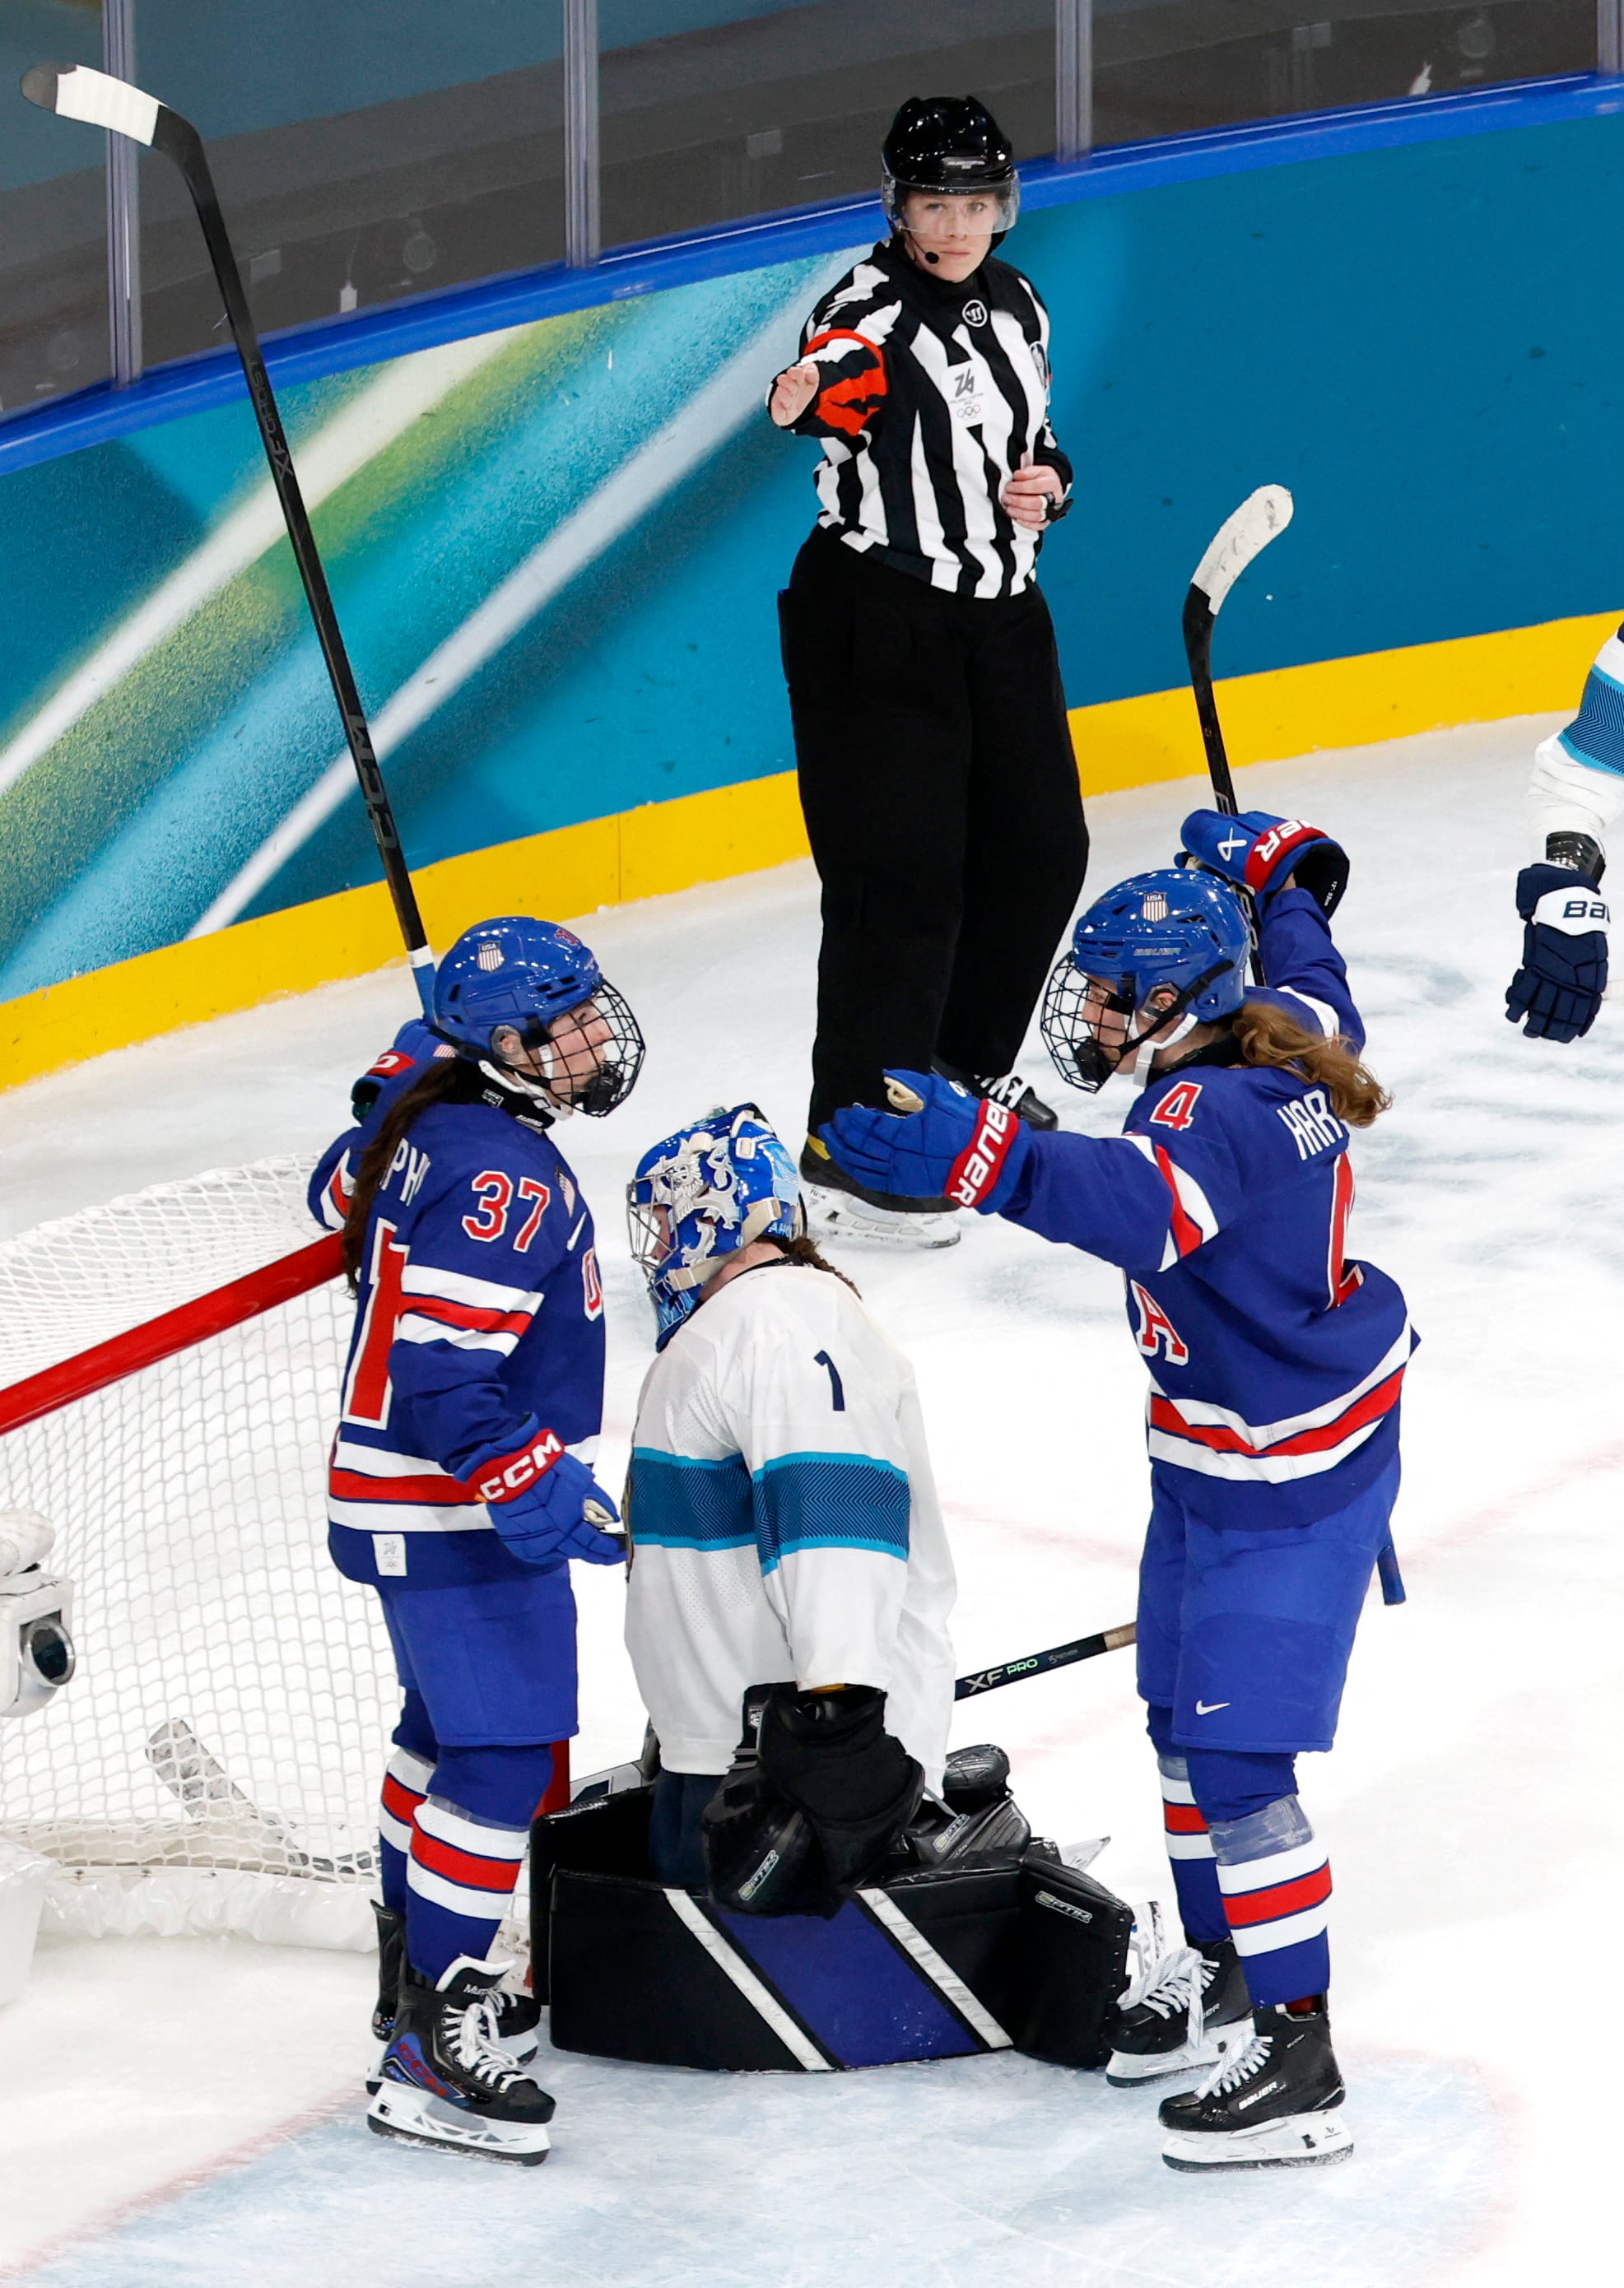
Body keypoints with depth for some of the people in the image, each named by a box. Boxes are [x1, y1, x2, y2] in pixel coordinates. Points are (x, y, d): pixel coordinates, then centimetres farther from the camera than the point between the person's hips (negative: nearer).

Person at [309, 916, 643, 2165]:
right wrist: (555, 1498, -29)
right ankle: (435, 2048, -13)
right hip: (453, 1513, -11)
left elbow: (345, 1194, 26)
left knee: (450, 1721, 24)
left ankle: (417, 1962, 40)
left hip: (410, 1498, 11)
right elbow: (447, 1382, -30)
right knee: (506, 1756, -13)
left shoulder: (427, 1110, 4)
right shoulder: (501, 1175, -26)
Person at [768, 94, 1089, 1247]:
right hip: (876, 621, -8)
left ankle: (968, 1067, 36)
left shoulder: (1016, 306, 9)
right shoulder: (875, 305, -14)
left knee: (1042, 852, 15)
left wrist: (1051, 483, 1)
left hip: (999, 620, 8)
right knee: (903, 878, -10)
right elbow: (845, 368, -39)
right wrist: (813, 392, -62)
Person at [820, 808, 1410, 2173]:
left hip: (1288, 1486, -11)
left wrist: (982, 1160, -65)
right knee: (1185, 1718, 20)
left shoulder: (1220, 1109, -29)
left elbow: (1142, 1205, -51)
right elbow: (1307, 967, 25)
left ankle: (1298, 2060, -7)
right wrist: (1275, 869, 43)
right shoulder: (1280, 1032, -1)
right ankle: (1221, 1970, 36)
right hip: (1213, 1458, 11)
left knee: (1237, 1755, -11)